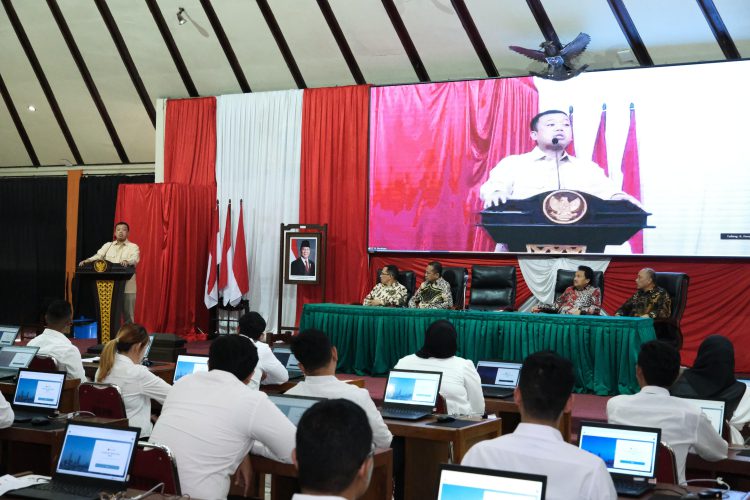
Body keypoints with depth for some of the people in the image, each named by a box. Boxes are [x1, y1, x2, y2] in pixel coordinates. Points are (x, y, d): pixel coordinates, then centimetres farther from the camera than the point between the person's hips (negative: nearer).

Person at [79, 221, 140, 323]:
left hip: (127, 287, -3)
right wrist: (87, 260, -18)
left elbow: (135, 259, -15)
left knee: (128, 315, 1)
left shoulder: (133, 247, 3)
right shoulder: (107, 245, 14)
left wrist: (126, 261, -38)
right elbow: (98, 256, 2)